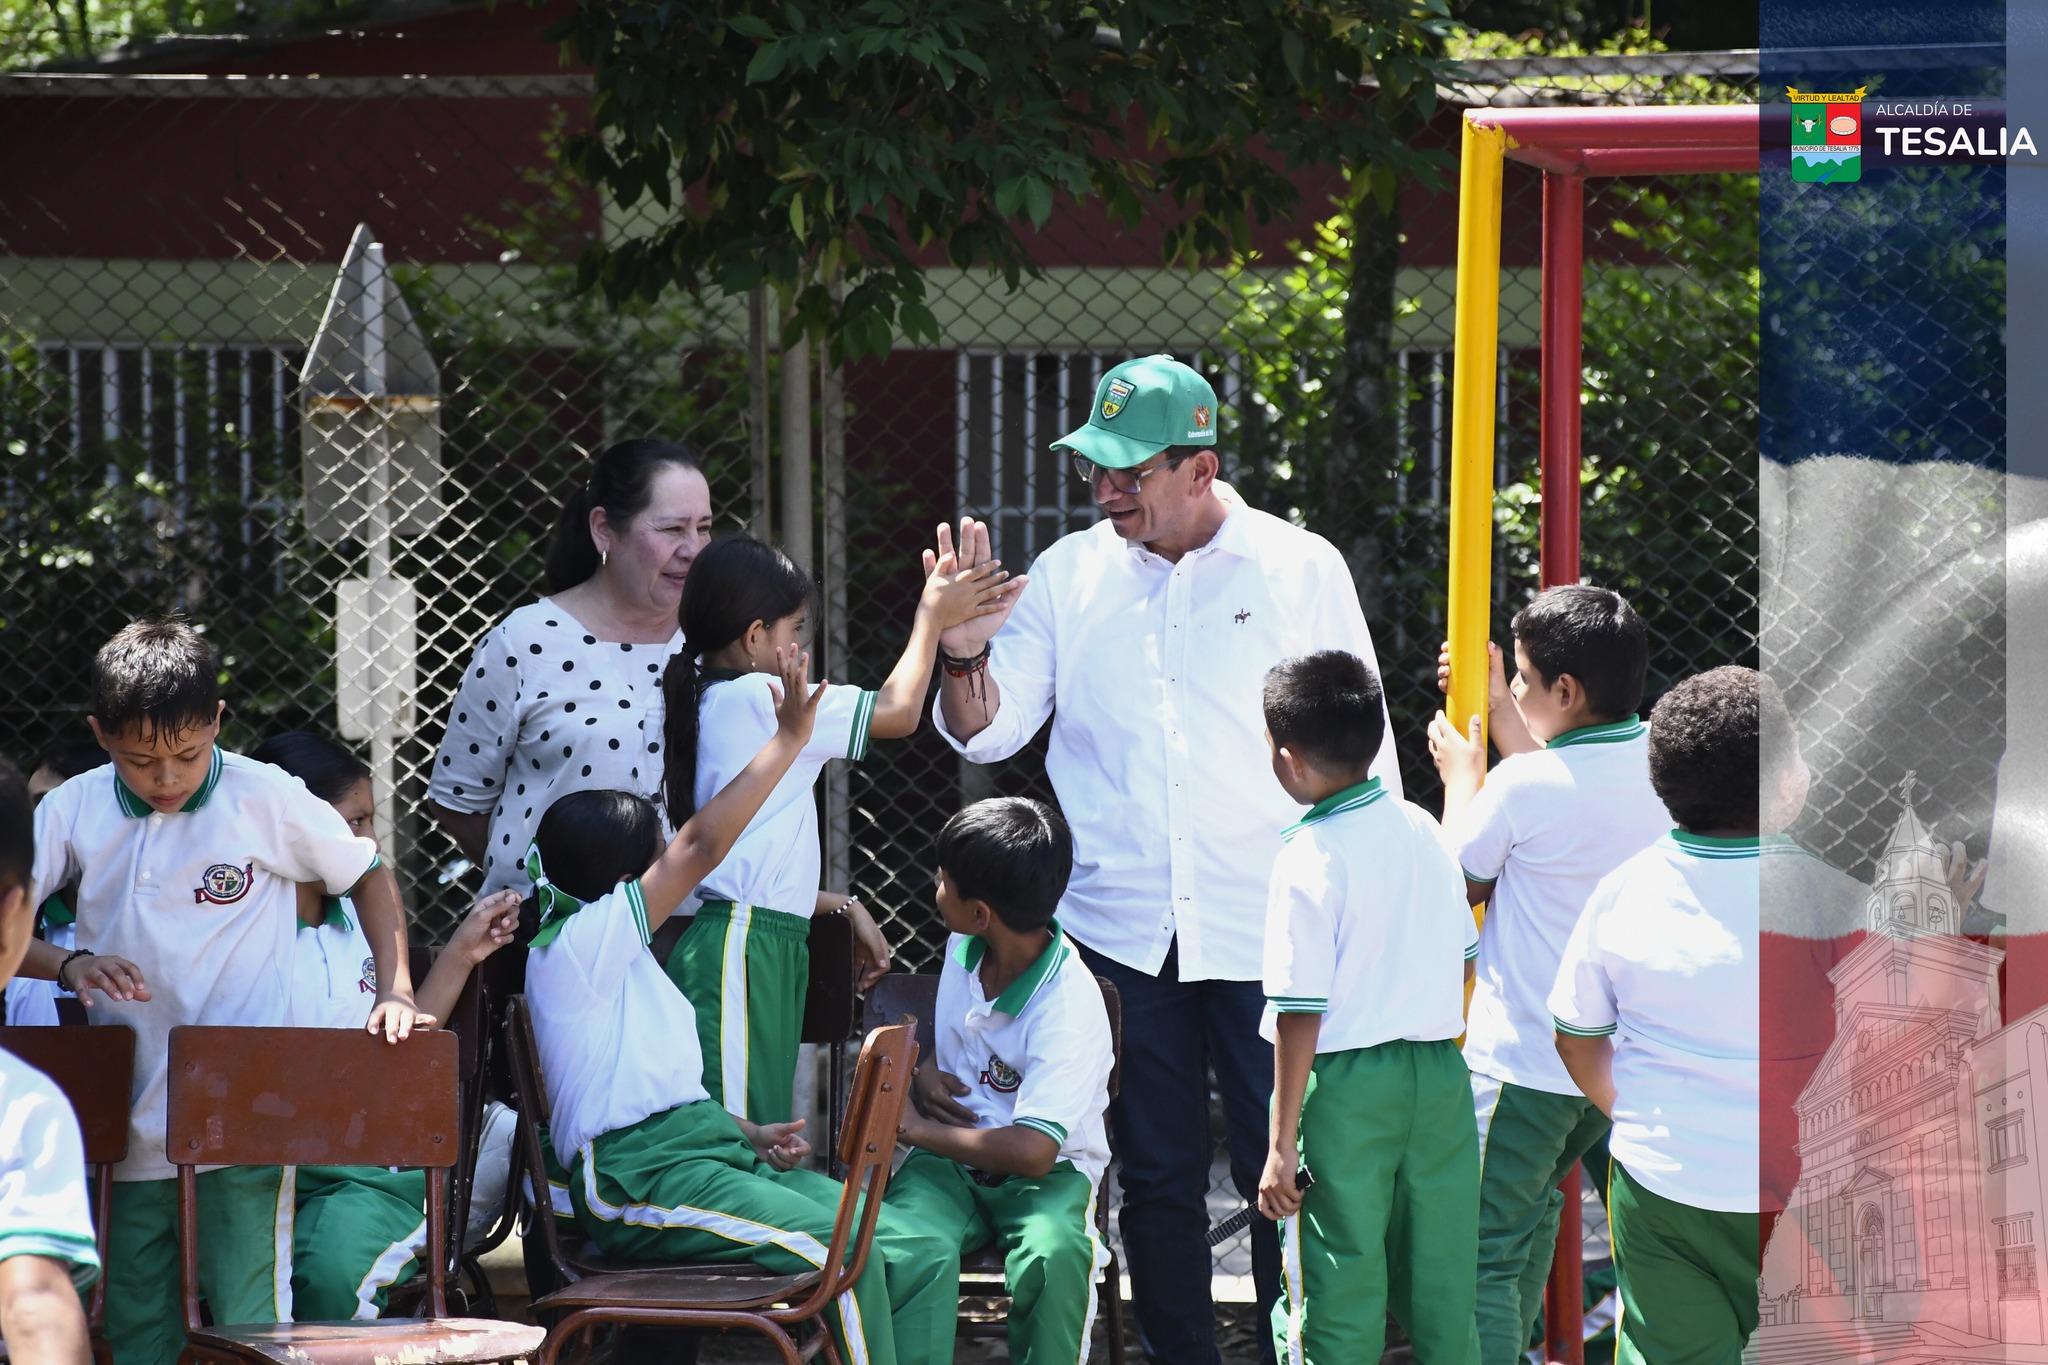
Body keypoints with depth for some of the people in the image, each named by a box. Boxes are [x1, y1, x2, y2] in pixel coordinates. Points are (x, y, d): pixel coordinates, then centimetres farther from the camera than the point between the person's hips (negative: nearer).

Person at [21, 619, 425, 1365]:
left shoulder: (267, 801, -3)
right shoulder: (75, 811, 2)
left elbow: (368, 875, 10)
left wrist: (395, 991, -1)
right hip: (126, 1127, 3)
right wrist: (69, 964, -15)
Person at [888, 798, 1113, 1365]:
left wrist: (917, 1128, -15)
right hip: (952, 1161, 5)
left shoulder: (1069, 1005, -20)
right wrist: (925, 1069, 5)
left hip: (1047, 1172, -5)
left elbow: (1032, 1150, -27)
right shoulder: (962, 947, 2)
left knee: (1053, 1258, -40)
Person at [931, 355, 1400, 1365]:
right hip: (1121, 930, 2)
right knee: (1156, 1177, 9)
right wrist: (964, 656, -15)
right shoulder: (1070, 574, 6)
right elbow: (988, 732, 6)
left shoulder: (1301, 570, 1)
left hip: (1268, 934, -2)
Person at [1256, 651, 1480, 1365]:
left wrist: (1283, 1143, -13)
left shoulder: (1310, 858, -16)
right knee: (1441, 1277, 14)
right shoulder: (1422, 830, 3)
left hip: (1346, 1088, -6)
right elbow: (1463, 958, 13)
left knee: (1342, 1288, 2)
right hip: (1440, 1072, 6)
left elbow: (1301, 1013, -17)